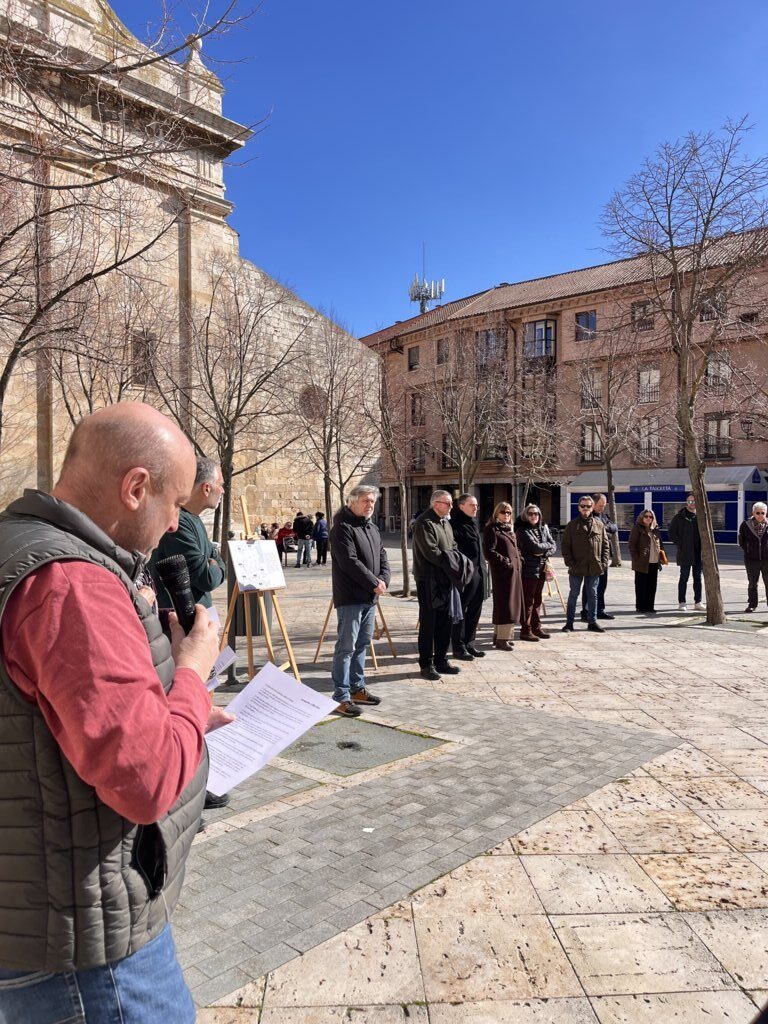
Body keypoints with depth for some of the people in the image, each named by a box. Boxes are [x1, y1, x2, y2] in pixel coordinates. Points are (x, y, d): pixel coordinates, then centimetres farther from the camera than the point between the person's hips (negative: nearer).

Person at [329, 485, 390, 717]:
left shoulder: (372, 527, 17)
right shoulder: (343, 527, -12)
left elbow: (382, 556, 16)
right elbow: (350, 562, -20)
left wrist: (384, 580, -3)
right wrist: (374, 583, -15)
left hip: (370, 597, 9)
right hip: (350, 598, -9)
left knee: (361, 644, 16)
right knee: (346, 646, -6)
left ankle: (357, 688, 27)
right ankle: (341, 697, -1)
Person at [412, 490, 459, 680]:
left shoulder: (445, 522, 16)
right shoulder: (424, 523, -14)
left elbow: (453, 546, 20)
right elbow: (430, 552, -21)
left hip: (444, 579, 9)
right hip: (428, 580, -9)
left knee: (444, 621, 14)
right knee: (428, 623, -2)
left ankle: (441, 661, 25)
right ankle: (426, 665, 7)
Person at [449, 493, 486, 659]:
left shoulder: (473, 523, 17)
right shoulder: (455, 525, -12)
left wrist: (481, 568, 19)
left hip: (478, 573, 9)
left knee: (475, 610, 14)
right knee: (460, 611, 0)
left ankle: (469, 643, 25)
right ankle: (459, 647, 9)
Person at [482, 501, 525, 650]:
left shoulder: (509, 529, 20)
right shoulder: (491, 529, -7)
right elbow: (488, 552, -16)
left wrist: (519, 561, 11)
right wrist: (505, 561, -16)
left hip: (514, 571, 9)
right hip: (502, 572, -9)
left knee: (512, 603, 12)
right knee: (505, 605, -8)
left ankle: (499, 634, 21)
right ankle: (501, 639, -3)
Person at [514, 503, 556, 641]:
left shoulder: (543, 528, 13)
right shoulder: (522, 530, -8)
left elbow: (554, 546, 8)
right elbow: (535, 547, -18)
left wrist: (544, 553, -11)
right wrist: (548, 545, -1)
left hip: (541, 569, 7)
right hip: (528, 569, -7)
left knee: (537, 600, 13)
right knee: (528, 601, -3)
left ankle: (536, 628, 22)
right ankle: (526, 631, 3)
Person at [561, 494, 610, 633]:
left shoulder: (599, 525, 6)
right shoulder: (572, 525, -1)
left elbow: (606, 545, 9)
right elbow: (564, 546, -3)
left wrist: (604, 562, -1)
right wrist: (570, 562, -11)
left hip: (594, 568, 3)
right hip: (577, 568, -2)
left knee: (592, 595, 12)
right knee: (573, 595, 5)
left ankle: (592, 622, 22)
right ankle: (569, 623, 12)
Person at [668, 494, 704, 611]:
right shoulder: (679, 517, -3)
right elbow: (672, 533, -3)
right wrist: (680, 545, -9)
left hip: (698, 553, 4)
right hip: (685, 553, -4)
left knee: (697, 577, 9)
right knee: (684, 577, 1)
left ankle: (697, 602, 16)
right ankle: (681, 602, 8)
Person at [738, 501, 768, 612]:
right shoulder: (746, 524, -2)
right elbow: (741, 541, 7)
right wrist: (748, 550, 2)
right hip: (751, 560, 0)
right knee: (752, 583, 9)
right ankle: (752, 604, 18)